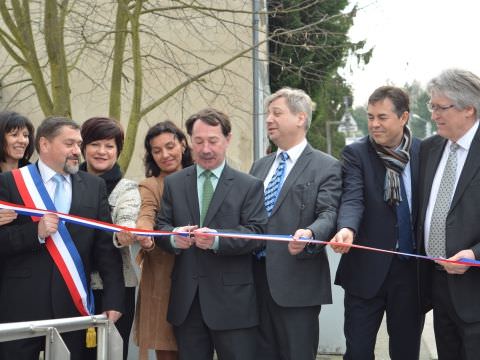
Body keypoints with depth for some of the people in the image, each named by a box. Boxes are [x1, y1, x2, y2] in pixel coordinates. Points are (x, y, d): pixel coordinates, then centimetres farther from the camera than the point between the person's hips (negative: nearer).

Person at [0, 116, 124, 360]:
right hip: (21, 305, -2)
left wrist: (113, 300, 0)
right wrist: (35, 232, -17)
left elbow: (106, 247, 7)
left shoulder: (94, 186, 10)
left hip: (72, 305, 2)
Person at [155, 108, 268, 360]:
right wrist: (174, 237, -17)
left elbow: (256, 233, -6)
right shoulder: (173, 183, 12)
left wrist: (218, 239, -24)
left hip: (231, 300, -3)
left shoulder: (249, 186, 3)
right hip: (186, 300, 3)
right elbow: (161, 225, 7)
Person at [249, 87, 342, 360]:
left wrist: (309, 234, -34)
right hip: (257, 277, 6)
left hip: (297, 281, -6)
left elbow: (328, 214, -14)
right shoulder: (260, 166, 19)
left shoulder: (326, 167, -2)